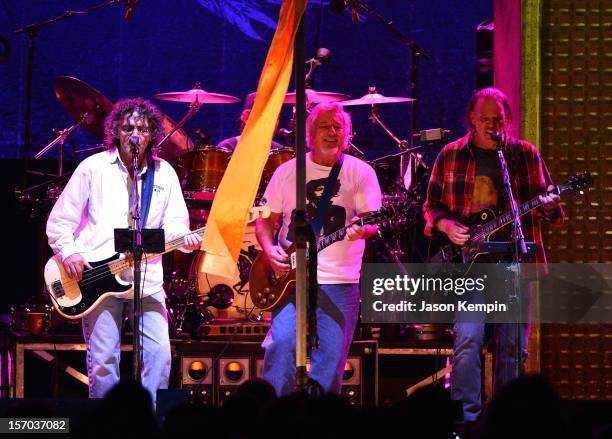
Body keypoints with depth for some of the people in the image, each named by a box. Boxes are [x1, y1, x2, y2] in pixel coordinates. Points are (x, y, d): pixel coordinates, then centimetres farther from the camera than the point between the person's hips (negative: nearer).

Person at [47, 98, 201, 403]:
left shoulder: (164, 173, 12)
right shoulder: (94, 167, 5)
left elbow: (174, 223, 5)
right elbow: (59, 221, 6)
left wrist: (184, 239, -17)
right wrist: (68, 253, -9)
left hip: (146, 278, 2)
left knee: (159, 354, -8)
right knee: (103, 360, -5)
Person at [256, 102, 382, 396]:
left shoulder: (360, 173, 4)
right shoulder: (287, 172, 10)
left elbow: (373, 222, -4)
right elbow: (266, 219, 15)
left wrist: (362, 229, -27)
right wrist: (270, 250, -4)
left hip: (339, 282, -1)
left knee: (331, 359, -4)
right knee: (281, 344, -17)